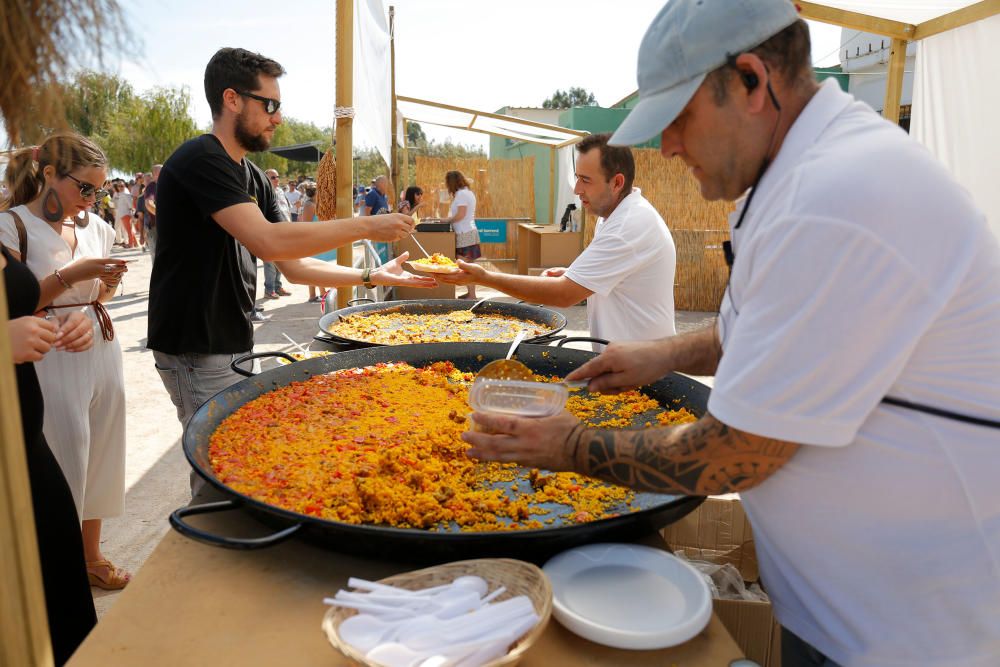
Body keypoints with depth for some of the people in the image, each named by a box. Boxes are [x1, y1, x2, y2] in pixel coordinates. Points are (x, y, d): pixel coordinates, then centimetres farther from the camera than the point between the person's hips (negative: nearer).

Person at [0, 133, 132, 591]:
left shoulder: (94, 227, 8)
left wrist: (108, 285, -2)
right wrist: (68, 276, -20)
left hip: (103, 352, 6)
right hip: (54, 362, -6)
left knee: (99, 455, 13)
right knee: (64, 465, 1)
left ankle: (91, 554, 30)